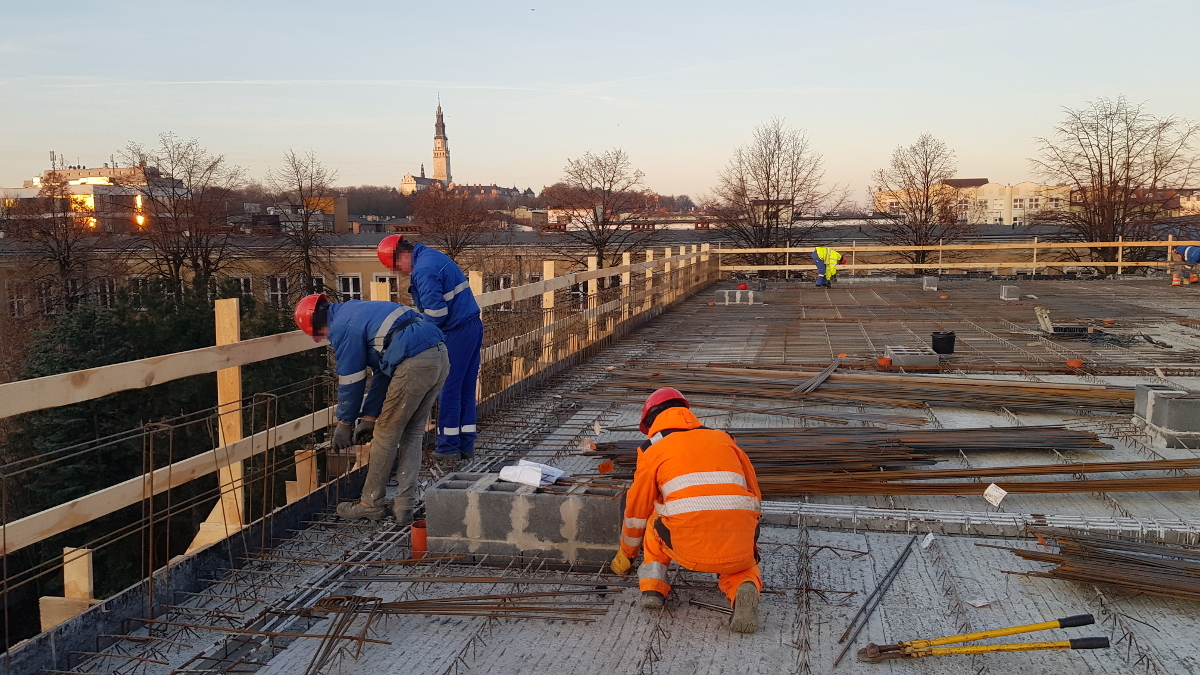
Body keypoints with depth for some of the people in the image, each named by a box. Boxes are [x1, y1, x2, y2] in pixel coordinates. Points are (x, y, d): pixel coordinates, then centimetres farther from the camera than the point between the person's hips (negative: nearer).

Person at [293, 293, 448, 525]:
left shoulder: (341, 328, -1)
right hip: (441, 356, 9)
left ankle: (370, 504, 20)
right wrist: (369, 417, 26)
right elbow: (382, 371, 27)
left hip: (414, 364, -9)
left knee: (386, 435, 7)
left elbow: (350, 381, 2)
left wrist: (344, 423, 16)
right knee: (412, 434, 16)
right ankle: (404, 506, 16)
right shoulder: (357, 311, 28)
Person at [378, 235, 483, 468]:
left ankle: (448, 452, 5)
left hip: (456, 333, -10)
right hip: (473, 325, 10)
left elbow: (436, 314, -21)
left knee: (449, 391, -1)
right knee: (466, 390, 13)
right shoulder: (432, 255, 14)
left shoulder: (423, 270, -18)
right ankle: (466, 447, 19)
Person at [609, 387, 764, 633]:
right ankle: (745, 588, -1)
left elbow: (637, 511, 26)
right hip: (739, 546, 1)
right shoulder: (724, 440, 26)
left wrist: (625, 554, 44)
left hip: (688, 547, -1)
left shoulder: (652, 450, 17)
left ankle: (652, 586, 15)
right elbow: (754, 496, 31)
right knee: (742, 566, 33)